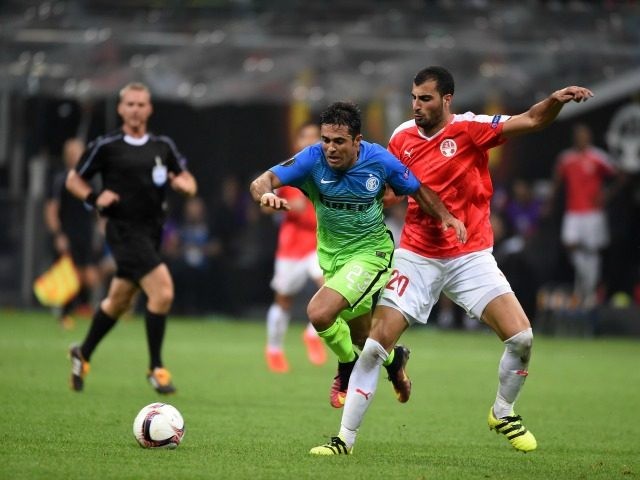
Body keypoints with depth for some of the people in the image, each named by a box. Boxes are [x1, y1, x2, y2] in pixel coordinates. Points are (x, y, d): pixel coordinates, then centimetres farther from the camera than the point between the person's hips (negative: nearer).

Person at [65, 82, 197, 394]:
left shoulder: (163, 147, 8)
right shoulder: (106, 146, -4)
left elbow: (189, 184, 16)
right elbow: (74, 180, 5)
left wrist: (182, 184, -7)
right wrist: (94, 198, -13)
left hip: (151, 232, 6)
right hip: (124, 230, -6)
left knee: (118, 301, 17)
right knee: (163, 291, -20)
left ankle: (83, 354, 39)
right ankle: (156, 368, -9)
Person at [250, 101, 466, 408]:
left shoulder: (379, 160, -18)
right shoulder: (313, 159, -18)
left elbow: (417, 190, -1)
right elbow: (263, 181, -25)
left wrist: (445, 217, -17)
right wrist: (265, 194, -49)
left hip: (370, 252, -4)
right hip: (332, 254, 4)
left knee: (319, 313, -23)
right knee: (361, 336, 15)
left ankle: (348, 366, 6)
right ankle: (394, 359, 50)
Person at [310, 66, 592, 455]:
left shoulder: (470, 129, -10)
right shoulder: (402, 138, 0)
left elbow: (532, 120, -19)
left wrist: (557, 100, -38)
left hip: (470, 256, -2)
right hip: (416, 257, 2)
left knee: (521, 337, -12)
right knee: (376, 345, -9)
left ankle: (504, 412, 15)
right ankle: (346, 438, 1)